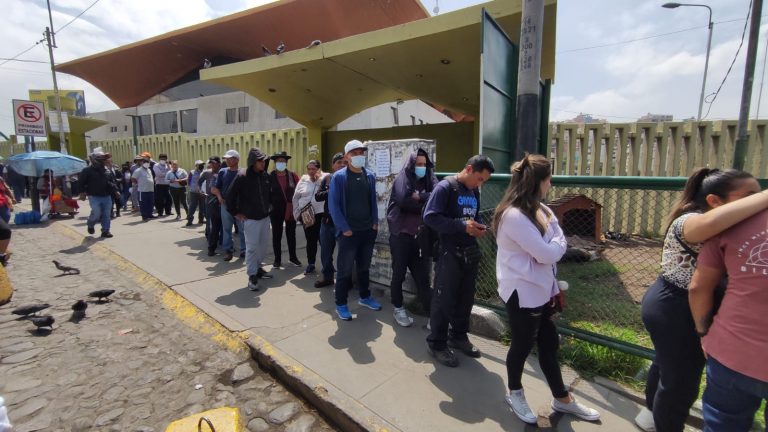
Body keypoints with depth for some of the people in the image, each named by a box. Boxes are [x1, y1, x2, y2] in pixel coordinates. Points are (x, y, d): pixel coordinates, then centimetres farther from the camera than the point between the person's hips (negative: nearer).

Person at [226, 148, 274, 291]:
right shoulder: (242, 177, -12)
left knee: (262, 246, 13)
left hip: (265, 217, 5)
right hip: (251, 219, -5)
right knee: (251, 247, -2)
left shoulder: (266, 176, 3)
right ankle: (252, 276, 7)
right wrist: (236, 213, -5)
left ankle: (257, 267, 32)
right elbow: (230, 196, -8)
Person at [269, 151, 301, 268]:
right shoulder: (270, 177, -3)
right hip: (276, 210, -1)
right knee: (276, 235, 7)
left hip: (291, 209, 2)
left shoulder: (293, 175, 1)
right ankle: (277, 259, 18)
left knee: (291, 234, 12)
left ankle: (293, 257, 26)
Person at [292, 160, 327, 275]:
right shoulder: (303, 180, 10)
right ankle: (310, 264, 24)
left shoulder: (325, 178, -2)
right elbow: (296, 197, 13)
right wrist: (297, 212, 8)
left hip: (321, 215, -3)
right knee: (310, 240, 12)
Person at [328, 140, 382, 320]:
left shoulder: (370, 176, 8)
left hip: (368, 230, 5)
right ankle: (341, 304, 17)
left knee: (364, 267, 18)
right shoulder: (339, 177, -8)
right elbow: (333, 205, -11)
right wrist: (344, 228, -15)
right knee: (345, 269, 4)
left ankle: (365, 297, 35)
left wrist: (375, 222, 4)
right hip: (349, 232, -5)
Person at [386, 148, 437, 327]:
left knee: (422, 276, 5)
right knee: (399, 273, 10)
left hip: (421, 236, 3)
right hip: (401, 234, -3)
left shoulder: (430, 180, 8)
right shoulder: (402, 178, -3)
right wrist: (425, 203, -10)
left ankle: (431, 313, 9)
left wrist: (419, 196, -16)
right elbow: (404, 200, -20)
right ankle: (398, 308, 27)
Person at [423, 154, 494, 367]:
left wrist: (479, 227, 0)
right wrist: (462, 226, -23)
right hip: (450, 252, -7)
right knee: (444, 299, 1)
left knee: (466, 297, 16)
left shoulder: (474, 192, 12)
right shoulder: (445, 187, -11)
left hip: (471, 251, 8)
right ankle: (436, 343, 16)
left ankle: (458, 336, 34)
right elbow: (430, 217, -19)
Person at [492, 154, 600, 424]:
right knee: (522, 345, 11)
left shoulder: (539, 210, 7)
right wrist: (555, 244, -4)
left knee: (549, 344, 21)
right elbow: (547, 254, -22)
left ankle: (562, 400, 40)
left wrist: (553, 246, -10)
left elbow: (560, 245, 6)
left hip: (540, 290, 9)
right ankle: (515, 394, 37)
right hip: (523, 293, -9)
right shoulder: (514, 216, -25)